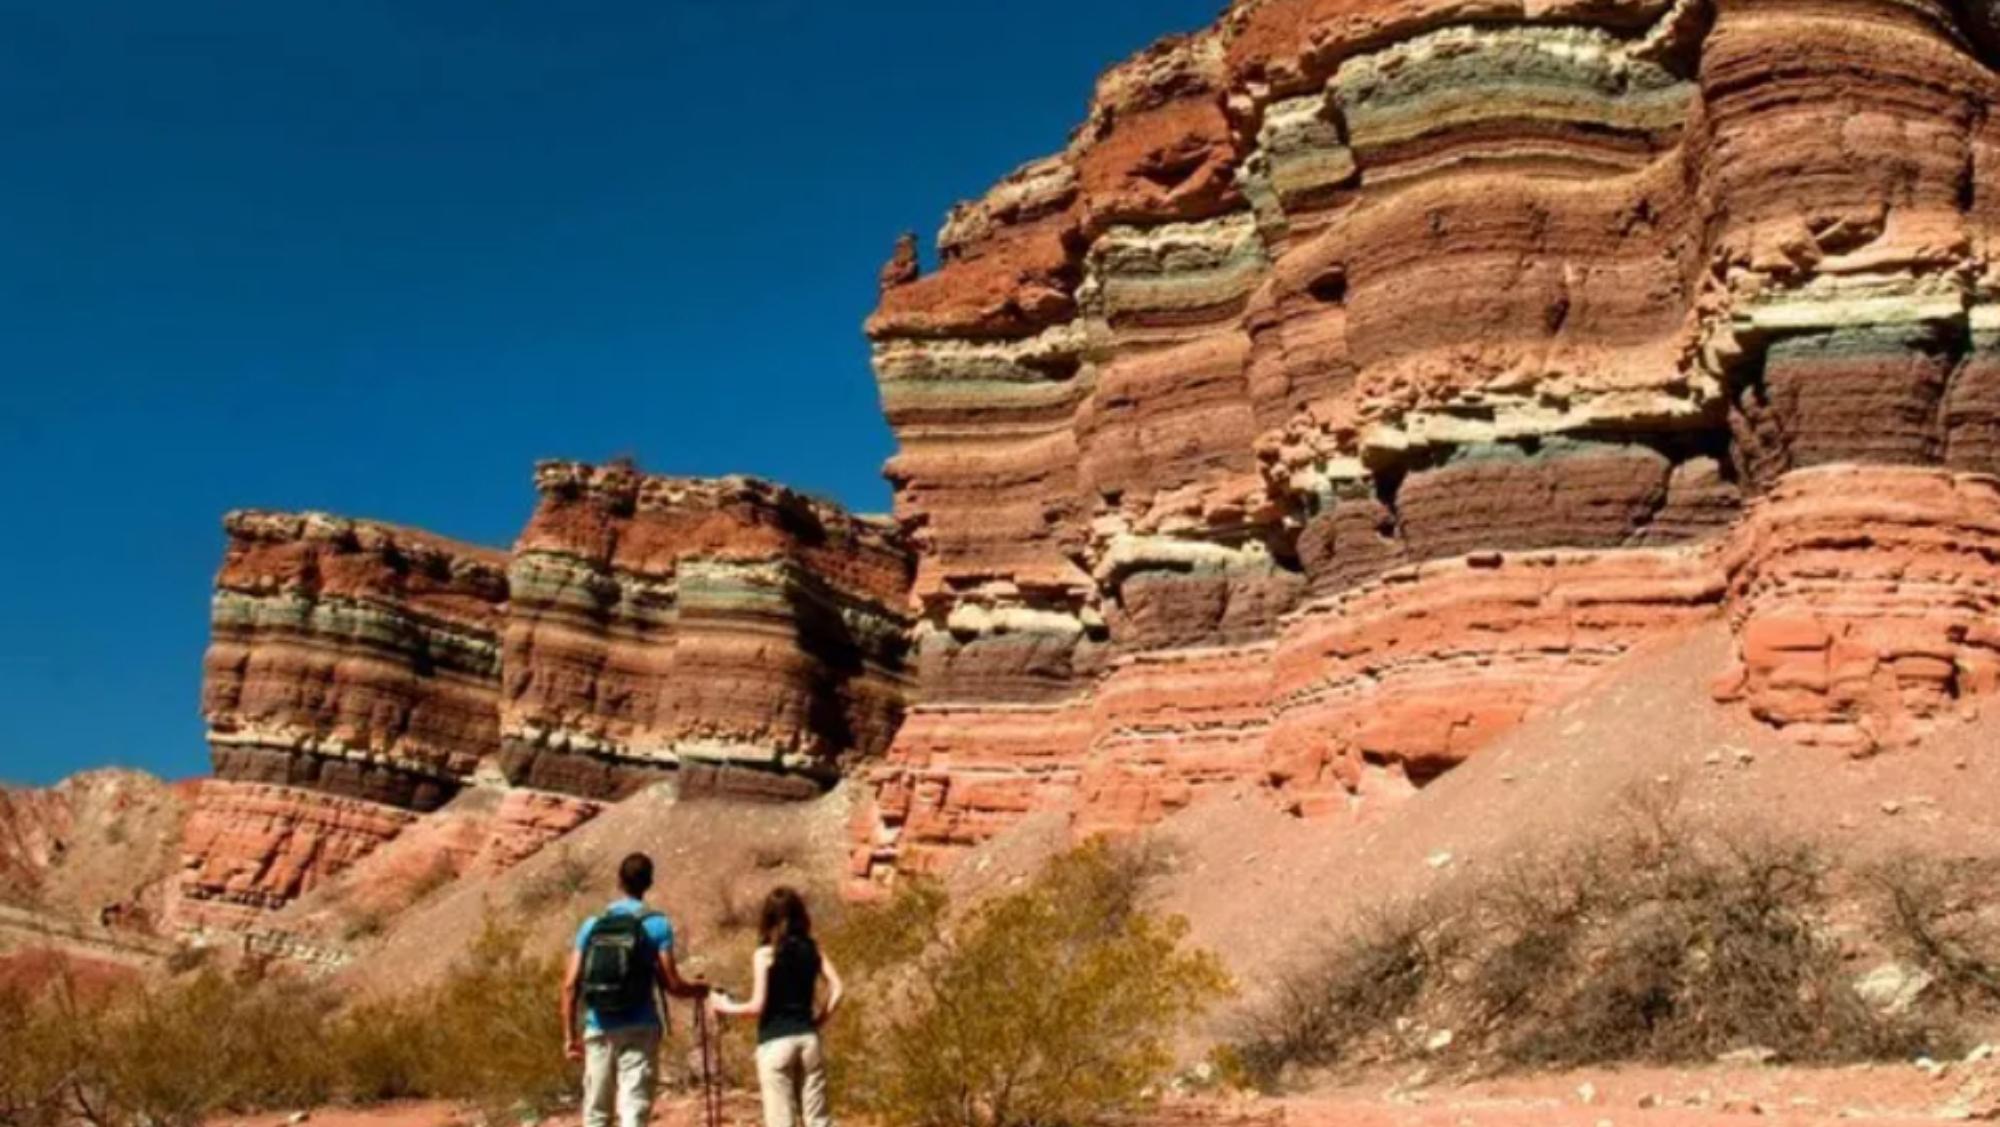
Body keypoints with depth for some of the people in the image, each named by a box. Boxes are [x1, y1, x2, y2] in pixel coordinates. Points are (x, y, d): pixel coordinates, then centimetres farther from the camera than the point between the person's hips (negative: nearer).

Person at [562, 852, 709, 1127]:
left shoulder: (592, 925, 6)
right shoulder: (657, 925, -3)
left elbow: (570, 985, 2)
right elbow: (671, 983, -6)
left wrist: (570, 1035, 9)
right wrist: (697, 989, 14)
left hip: (598, 1031, 3)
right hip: (638, 1031, -3)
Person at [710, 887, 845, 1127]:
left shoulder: (765, 955, -7)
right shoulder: (812, 950, 6)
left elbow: (758, 1006, -11)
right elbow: (836, 990, 0)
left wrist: (727, 1007, 4)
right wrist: (819, 1021, 10)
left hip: (775, 1043, -4)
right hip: (808, 1038, 4)